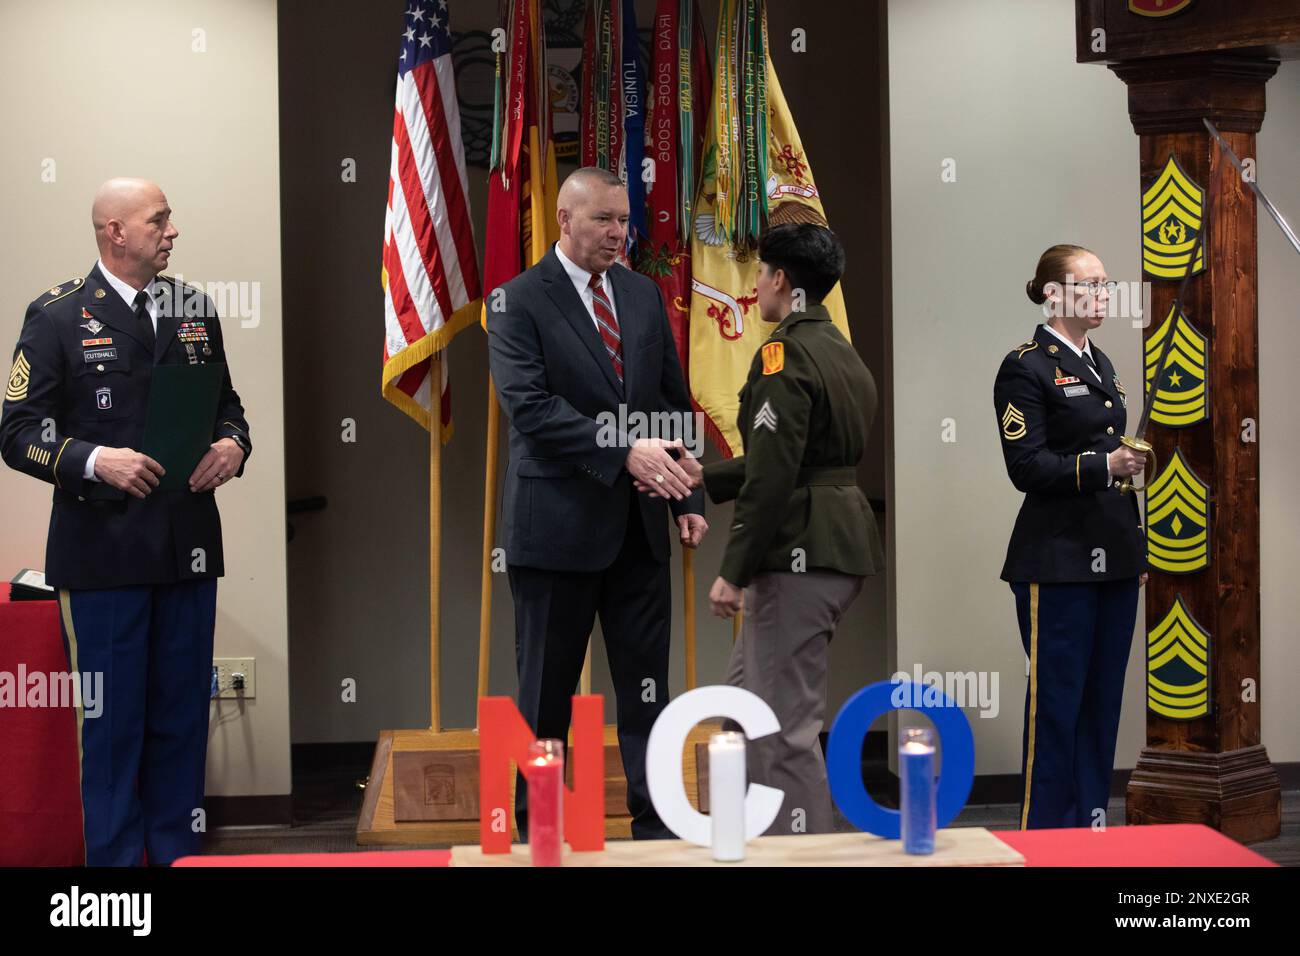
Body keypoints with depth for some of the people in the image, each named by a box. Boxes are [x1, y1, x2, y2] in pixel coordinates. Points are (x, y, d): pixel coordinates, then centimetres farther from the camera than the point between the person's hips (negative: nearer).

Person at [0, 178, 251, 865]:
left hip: (188, 547, 5)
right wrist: (95, 461, -21)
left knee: (183, 713, 10)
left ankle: (178, 854, 20)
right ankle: (114, 857, 11)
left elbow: (225, 403, 21)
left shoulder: (194, 311, 12)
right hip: (102, 548, -5)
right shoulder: (58, 317, -3)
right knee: (112, 719, 0)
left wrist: (233, 445, -1)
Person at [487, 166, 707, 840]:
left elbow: (672, 399, 14)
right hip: (558, 525, -5)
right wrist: (624, 452, -26)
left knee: (646, 688, 6)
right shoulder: (519, 302, -7)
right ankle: (536, 829, 18)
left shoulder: (643, 295, 11)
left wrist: (688, 496, 6)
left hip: (637, 525, 5)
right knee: (546, 691, 6)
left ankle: (656, 827, 12)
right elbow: (530, 406, -18)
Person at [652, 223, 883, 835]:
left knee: (784, 722, -4)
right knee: (748, 693, 20)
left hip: (800, 553, -10)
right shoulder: (844, 354, 16)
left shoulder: (784, 354, -14)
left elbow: (773, 475, -20)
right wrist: (706, 478, 26)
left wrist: (734, 572, -17)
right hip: (845, 544, 10)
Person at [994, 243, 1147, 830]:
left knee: (1103, 700, 10)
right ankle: (1045, 836, 4)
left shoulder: (1099, 364, 18)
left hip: (1113, 559, 8)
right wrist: (1103, 466, -25)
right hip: (1057, 561, -8)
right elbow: (1027, 467, -14)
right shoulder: (1025, 368, -7)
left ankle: (1090, 823, 18)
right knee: (1057, 702, -4)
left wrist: (1138, 550, 18)